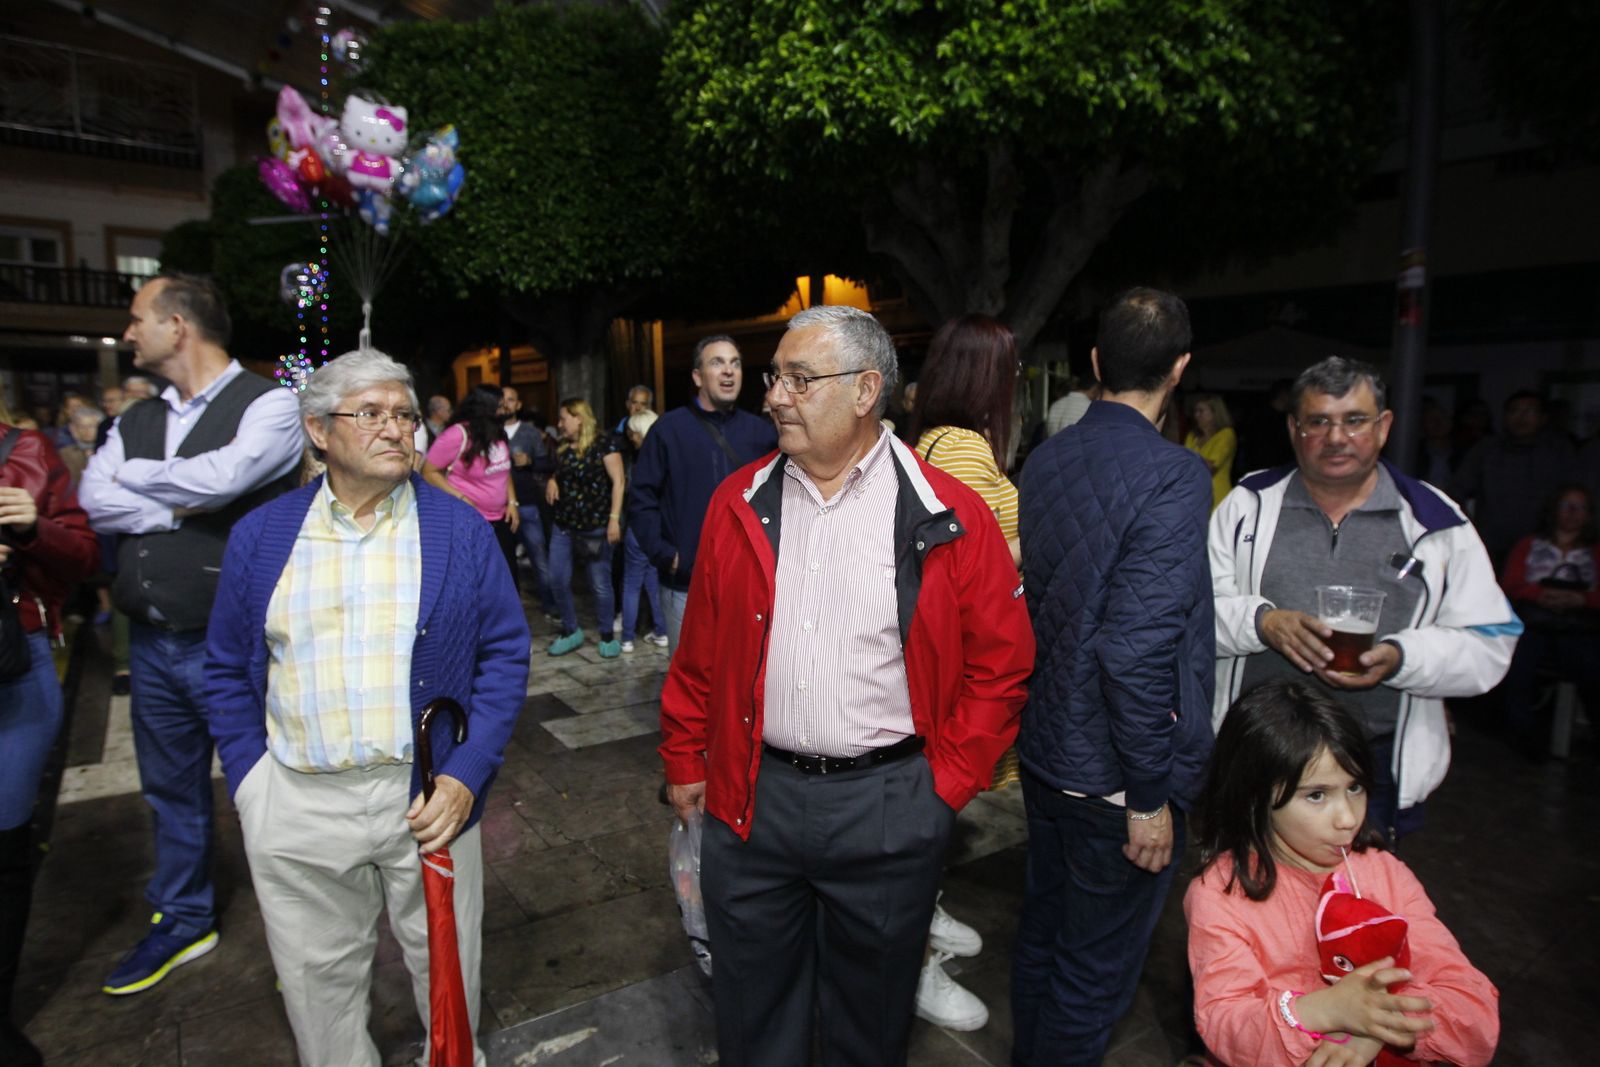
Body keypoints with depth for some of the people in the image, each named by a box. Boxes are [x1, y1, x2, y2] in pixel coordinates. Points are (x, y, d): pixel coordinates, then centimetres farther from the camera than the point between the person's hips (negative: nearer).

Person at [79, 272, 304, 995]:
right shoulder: (137, 419, 11)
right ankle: (182, 921, 42)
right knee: (171, 789, 21)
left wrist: (135, 476, -7)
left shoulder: (269, 405, -10)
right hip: (151, 643, 7)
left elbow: (221, 476, -25)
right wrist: (175, 508, -16)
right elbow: (92, 500, 0)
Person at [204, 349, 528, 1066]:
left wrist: (466, 776, -11)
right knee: (318, 978, 18)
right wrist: (249, 783, 0)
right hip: (296, 806, 2)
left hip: (426, 796, -1)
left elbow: (506, 654, -3)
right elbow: (227, 671, 9)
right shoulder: (260, 534, 3)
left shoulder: (460, 529, -2)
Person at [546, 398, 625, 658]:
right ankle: (570, 631, 23)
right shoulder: (563, 447, 12)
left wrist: (614, 518, -17)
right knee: (558, 580, 6)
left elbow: (618, 481, -11)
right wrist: (552, 482, 4)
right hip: (563, 525, 6)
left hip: (595, 527, -6)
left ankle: (607, 636, 18)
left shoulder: (603, 443, -8)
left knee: (600, 583, 2)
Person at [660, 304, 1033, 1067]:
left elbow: (1001, 662, -4)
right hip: (751, 796, 3)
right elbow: (700, 654, 6)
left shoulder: (949, 516, -10)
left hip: (890, 804, -2)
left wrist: (949, 782, -5)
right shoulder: (739, 503, -1)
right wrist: (685, 762, 10)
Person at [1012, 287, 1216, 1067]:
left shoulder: (1043, 460, 0)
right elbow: (1139, 648, -27)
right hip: (1112, 774, -7)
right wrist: (1150, 796, -18)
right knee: (1095, 973, 13)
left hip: (1044, 750, 7)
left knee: (1040, 934, 25)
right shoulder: (1170, 475, -22)